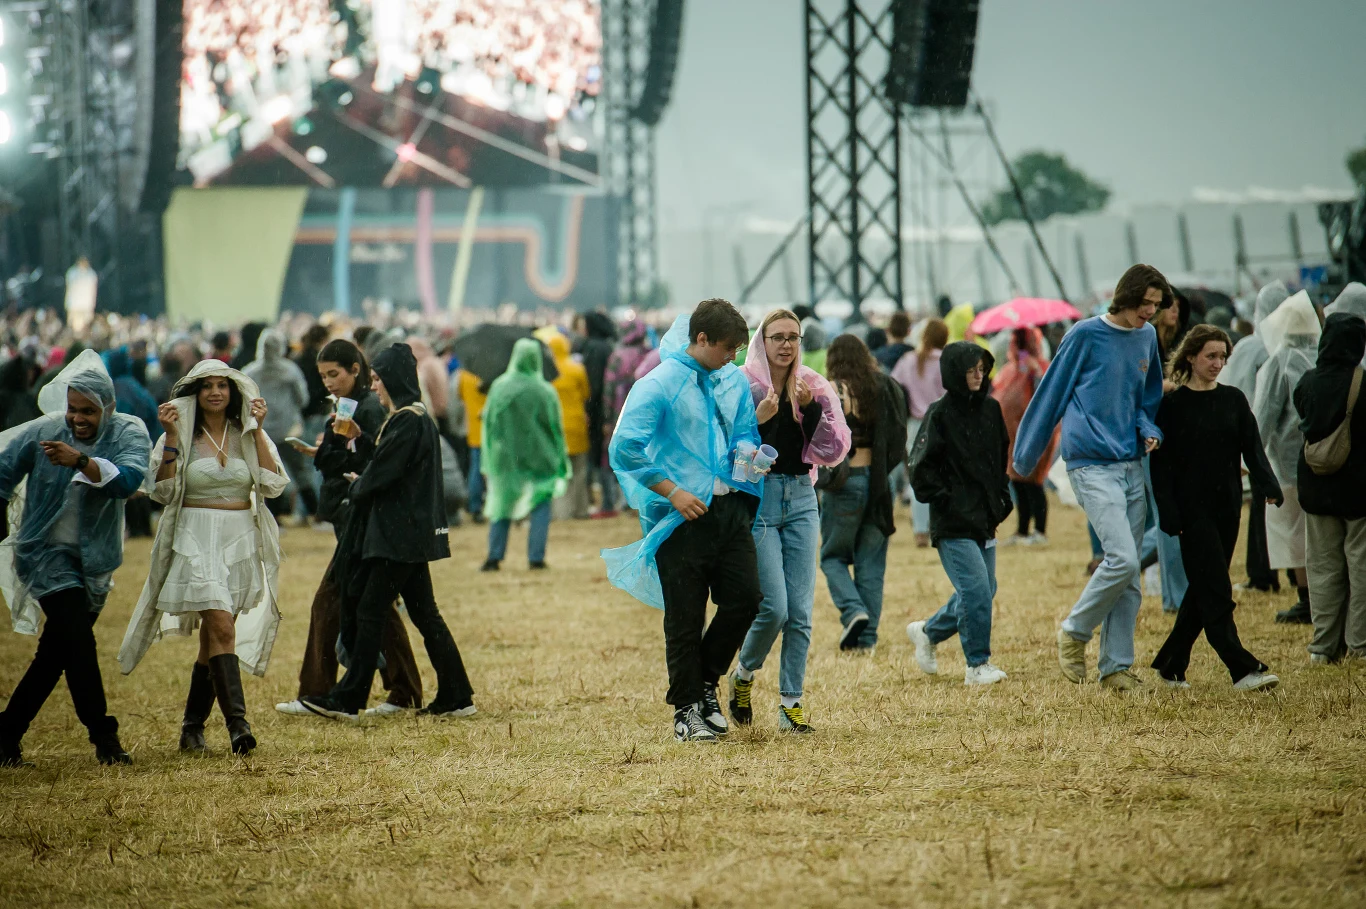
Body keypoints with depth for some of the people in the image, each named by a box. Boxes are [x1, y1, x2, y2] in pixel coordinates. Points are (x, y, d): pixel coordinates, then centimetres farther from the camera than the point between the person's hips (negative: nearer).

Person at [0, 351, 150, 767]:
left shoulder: (129, 433, -8)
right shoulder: (41, 432, -8)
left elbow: (129, 480, -28)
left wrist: (81, 461, -41)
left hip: (95, 561, 3)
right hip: (47, 552, -3)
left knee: (56, 653, 8)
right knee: (78, 640, -17)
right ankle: (102, 734, -12)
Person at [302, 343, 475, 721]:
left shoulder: (408, 423, -17)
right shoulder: (417, 418, 15)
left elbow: (379, 478, -18)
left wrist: (355, 487, 1)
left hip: (398, 533, -10)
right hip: (411, 532, 10)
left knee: (369, 612, -6)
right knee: (425, 615, 10)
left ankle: (347, 700, -3)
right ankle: (456, 697, 10)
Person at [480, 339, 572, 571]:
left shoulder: (499, 388, -6)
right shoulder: (545, 391, -9)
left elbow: (488, 424, 0)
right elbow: (556, 428, -2)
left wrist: (488, 462, 9)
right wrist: (561, 463, 8)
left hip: (505, 458, 1)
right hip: (538, 459, -1)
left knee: (501, 505, 10)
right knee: (540, 508, 6)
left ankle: (494, 556, 5)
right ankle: (536, 557, 0)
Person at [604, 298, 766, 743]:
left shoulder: (735, 381, 10)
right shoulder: (659, 384, -10)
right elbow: (624, 448, -14)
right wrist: (673, 492, -16)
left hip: (729, 506, 6)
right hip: (682, 515, -6)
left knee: (746, 597, -1)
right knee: (685, 617, 0)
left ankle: (706, 681, 21)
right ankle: (687, 709, 13)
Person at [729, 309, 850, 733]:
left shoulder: (814, 388, 7)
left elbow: (834, 451, 1)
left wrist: (811, 409, -12)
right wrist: (757, 420, -22)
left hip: (801, 496, 4)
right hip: (756, 495, -4)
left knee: (800, 612, 0)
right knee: (773, 607, -11)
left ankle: (791, 703, 6)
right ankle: (743, 675, 16)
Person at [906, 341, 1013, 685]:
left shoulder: (991, 409, 9)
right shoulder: (940, 414, -10)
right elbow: (921, 466, -10)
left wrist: (1002, 496, 14)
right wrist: (942, 499, -13)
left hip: (985, 518, 7)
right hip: (953, 523, -7)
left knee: (984, 591, 11)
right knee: (976, 588, -13)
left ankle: (928, 632, 31)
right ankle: (978, 666, -5)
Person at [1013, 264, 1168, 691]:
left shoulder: (1147, 338, 11)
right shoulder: (1086, 335, -6)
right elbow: (1051, 394, 0)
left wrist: (1149, 430, 3)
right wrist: (1025, 457, 5)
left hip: (1132, 464, 6)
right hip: (1092, 464, -6)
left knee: (1129, 575, 5)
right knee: (1123, 559, -18)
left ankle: (1116, 665, 11)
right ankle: (1074, 632, 2)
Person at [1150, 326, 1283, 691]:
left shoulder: (1233, 400, 9)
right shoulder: (1172, 404, -3)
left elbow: (1252, 446, 2)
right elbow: (1161, 463, -5)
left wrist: (1267, 485, -16)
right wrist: (1169, 515, -13)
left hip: (1227, 507, 5)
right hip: (1192, 509, -5)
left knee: (1203, 590, 8)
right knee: (1214, 591, -10)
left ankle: (1170, 664, 20)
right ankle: (1243, 670, -17)